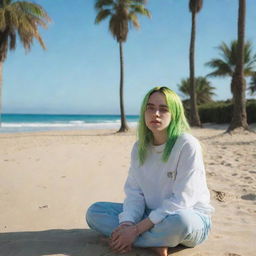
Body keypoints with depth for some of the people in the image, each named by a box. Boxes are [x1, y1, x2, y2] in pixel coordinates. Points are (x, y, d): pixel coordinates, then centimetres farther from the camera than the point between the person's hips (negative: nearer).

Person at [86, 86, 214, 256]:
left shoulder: (187, 145, -18)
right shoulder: (139, 148, 1)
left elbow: (181, 200, -21)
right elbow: (134, 193, -2)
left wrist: (136, 229, -23)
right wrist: (127, 224, -22)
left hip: (191, 218, -5)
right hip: (152, 217, 6)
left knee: (179, 220, -41)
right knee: (94, 212, -6)